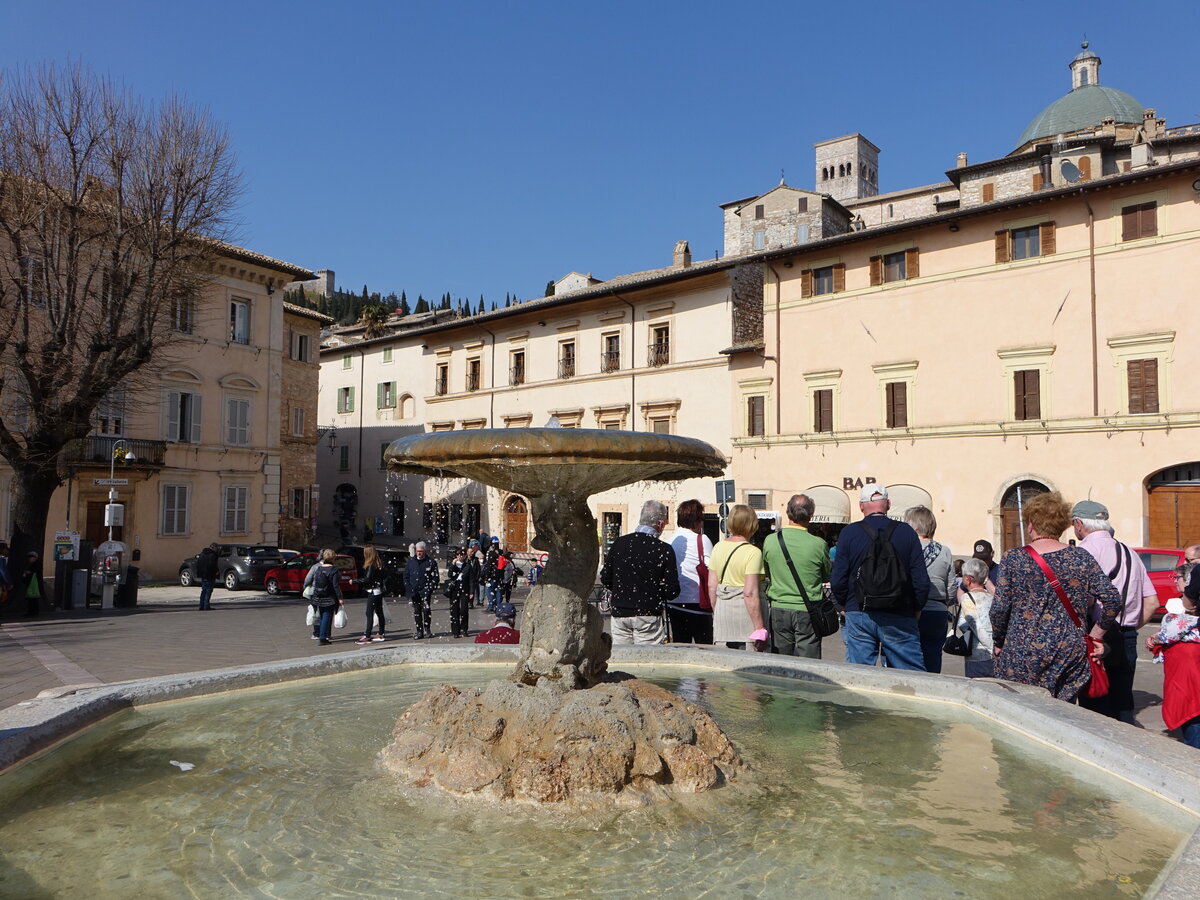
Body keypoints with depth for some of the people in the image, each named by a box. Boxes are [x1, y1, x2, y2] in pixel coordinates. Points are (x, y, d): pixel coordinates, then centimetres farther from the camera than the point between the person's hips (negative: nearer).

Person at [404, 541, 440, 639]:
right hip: (414, 592, 4)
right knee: (416, 611, 5)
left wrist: (429, 589, -10)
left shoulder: (431, 562, 2)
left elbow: (435, 578, 1)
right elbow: (406, 576, 14)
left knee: (426, 609, -16)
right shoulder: (411, 562, 12)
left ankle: (427, 629, -1)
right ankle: (419, 632, 12)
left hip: (425, 591, -4)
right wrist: (409, 589, 2)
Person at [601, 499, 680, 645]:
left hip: (619, 614, 4)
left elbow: (605, 579, 7)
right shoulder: (664, 550, -10)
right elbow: (672, 591, -9)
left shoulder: (619, 543, 1)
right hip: (649, 615, -4)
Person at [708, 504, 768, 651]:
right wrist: (759, 629, -12)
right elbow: (750, 593, -17)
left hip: (722, 611, 6)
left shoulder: (718, 547, 6)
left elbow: (711, 586, 9)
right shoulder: (753, 552, -12)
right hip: (744, 610, -6)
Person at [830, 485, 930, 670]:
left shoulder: (849, 533, -2)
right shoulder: (906, 532, -1)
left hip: (859, 616, 0)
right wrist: (916, 609, 14)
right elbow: (921, 579, -2)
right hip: (900, 618, 0)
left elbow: (838, 580, -2)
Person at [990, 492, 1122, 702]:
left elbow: (1000, 608, -6)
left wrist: (998, 642, 8)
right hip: (1071, 653, 2)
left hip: (1022, 655, -2)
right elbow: (1112, 599, -2)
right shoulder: (1082, 558, 3)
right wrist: (1096, 635, 10)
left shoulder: (1013, 559, -3)